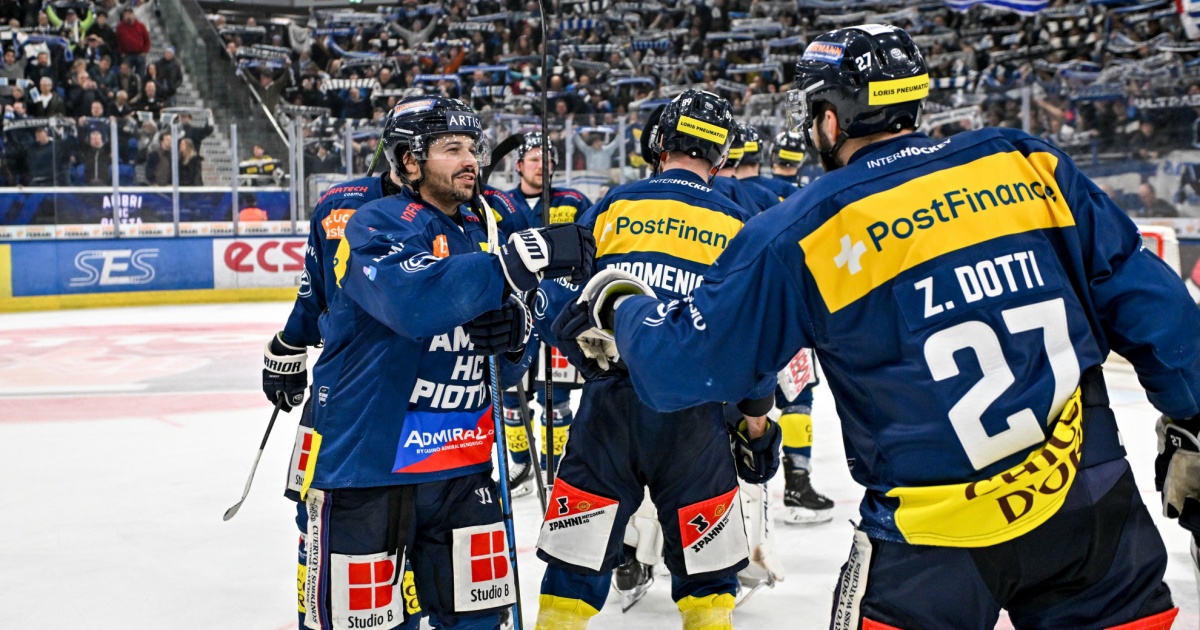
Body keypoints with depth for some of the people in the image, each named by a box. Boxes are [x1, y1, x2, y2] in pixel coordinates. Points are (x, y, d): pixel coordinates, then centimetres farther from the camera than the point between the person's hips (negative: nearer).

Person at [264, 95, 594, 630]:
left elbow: (508, 370, 14)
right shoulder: (375, 225, -10)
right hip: (366, 467, -6)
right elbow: (415, 299, -32)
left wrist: (513, 336, -10)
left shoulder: (480, 234, 12)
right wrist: (525, 257, -36)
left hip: (462, 469, 7)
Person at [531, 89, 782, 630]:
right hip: (697, 416, 0)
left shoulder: (614, 205, 3)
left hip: (610, 403, 0)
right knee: (705, 572, 14)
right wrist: (756, 420, 17)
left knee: (577, 562, 9)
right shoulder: (740, 227, 5)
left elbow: (562, 292, 1)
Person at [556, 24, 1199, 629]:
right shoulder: (1032, 166, 2)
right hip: (1093, 504, 3)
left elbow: (684, 365, -1)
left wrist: (617, 308, 18)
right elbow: (1148, 299, 4)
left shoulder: (801, 235, -6)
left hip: (937, 541, -3)